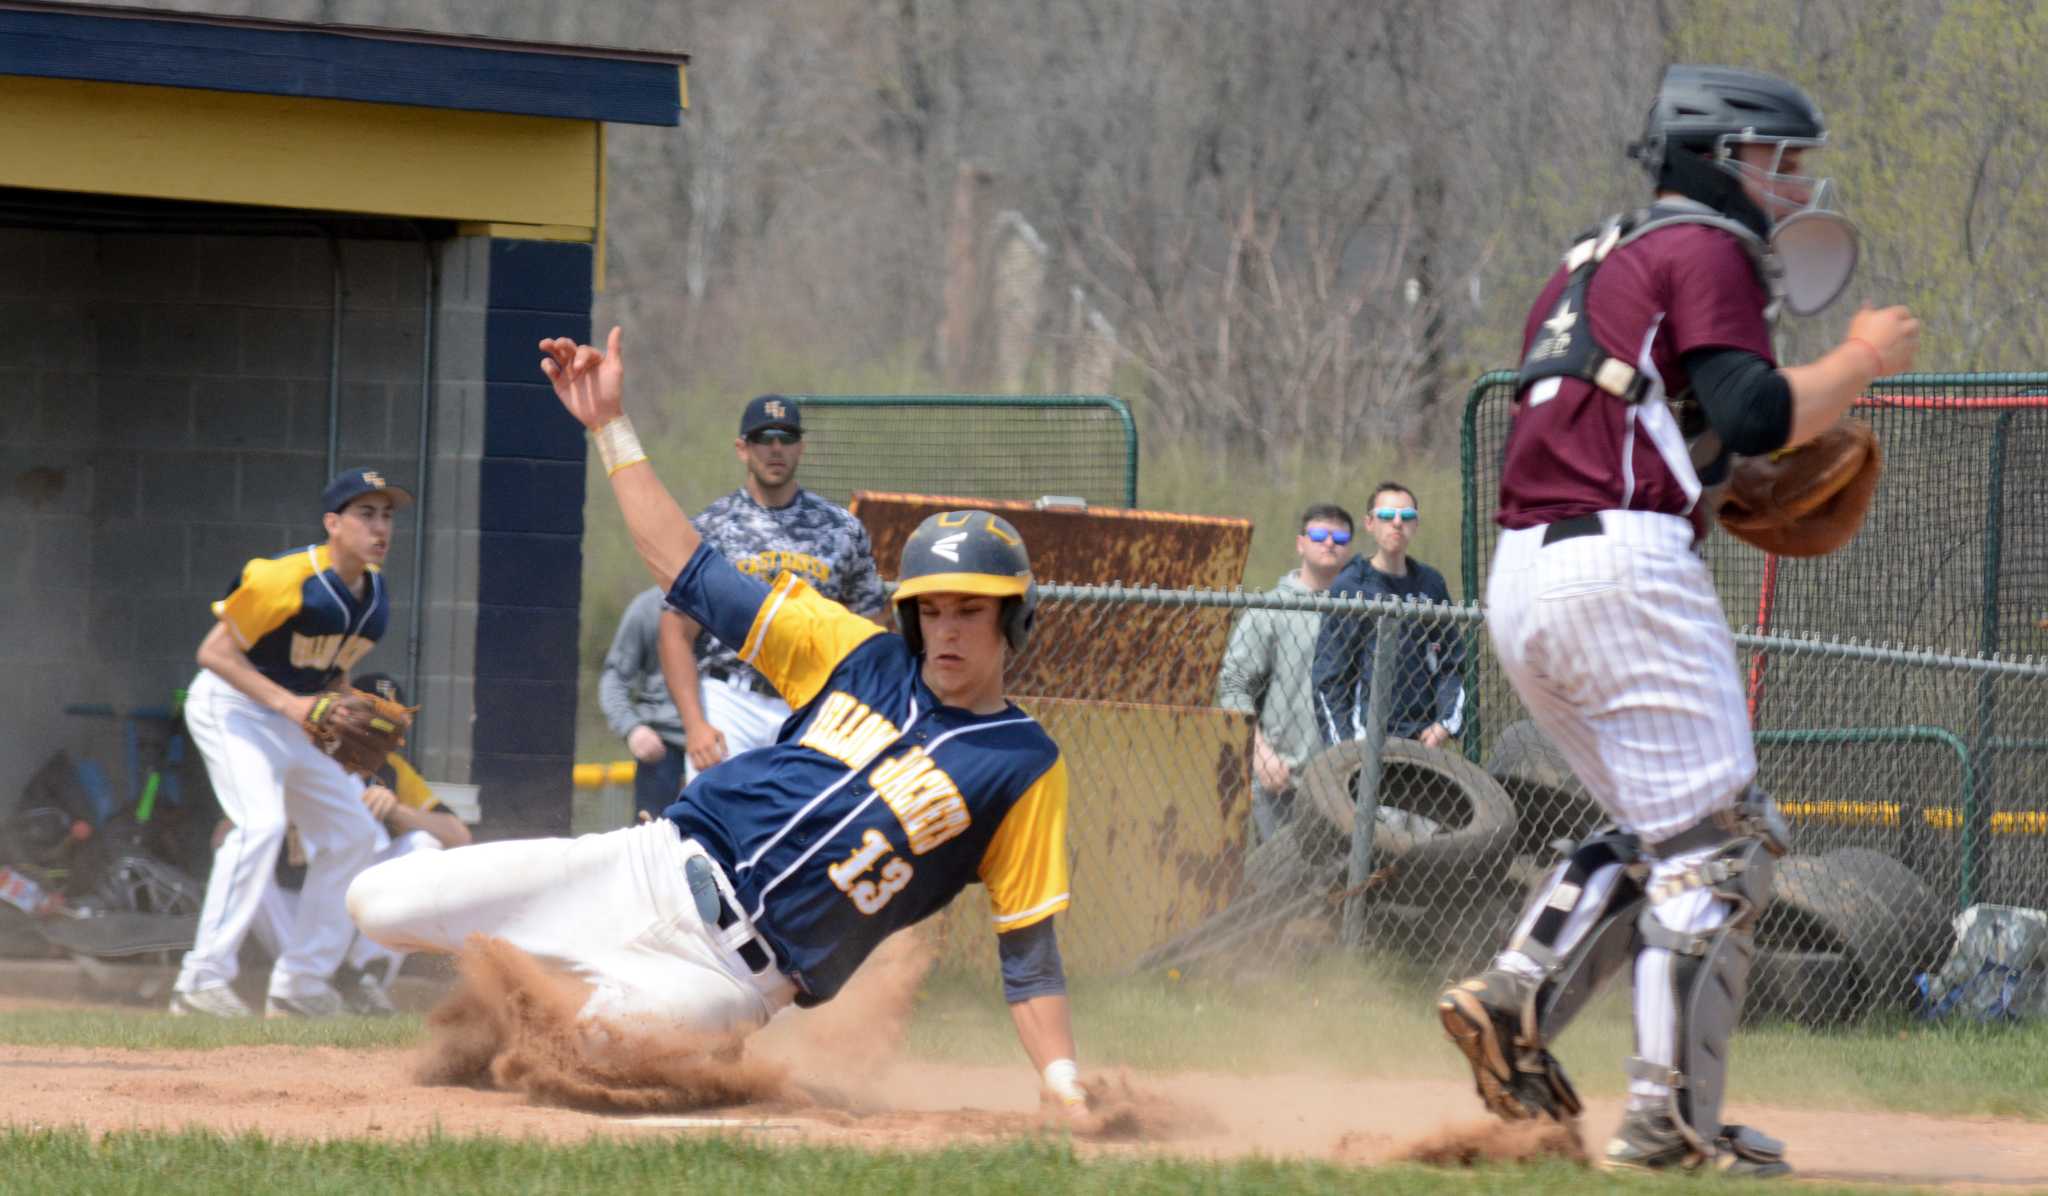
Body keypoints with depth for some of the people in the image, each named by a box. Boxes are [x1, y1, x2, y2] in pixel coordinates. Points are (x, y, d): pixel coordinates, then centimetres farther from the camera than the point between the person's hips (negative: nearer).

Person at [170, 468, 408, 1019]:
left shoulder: (374, 592, 0)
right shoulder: (286, 581, -25)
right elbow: (214, 651, -22)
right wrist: (286, 703, -29)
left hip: (298, 715, 9)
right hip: (231, 704, -9)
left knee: (352, 834, 9)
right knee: (261, 822, -27)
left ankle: (299, 986, 17)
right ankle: (202, 982, -27)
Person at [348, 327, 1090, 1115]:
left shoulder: (1024, 767, -3)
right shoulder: (864, 658, 9)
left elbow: (1027, 948, -1)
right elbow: (692, 576, 11)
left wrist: (1063, 1082, -14)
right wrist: (609, 426, 7)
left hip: (735, 973, -4)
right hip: (657, 866, 4)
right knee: (381, 902, -5)